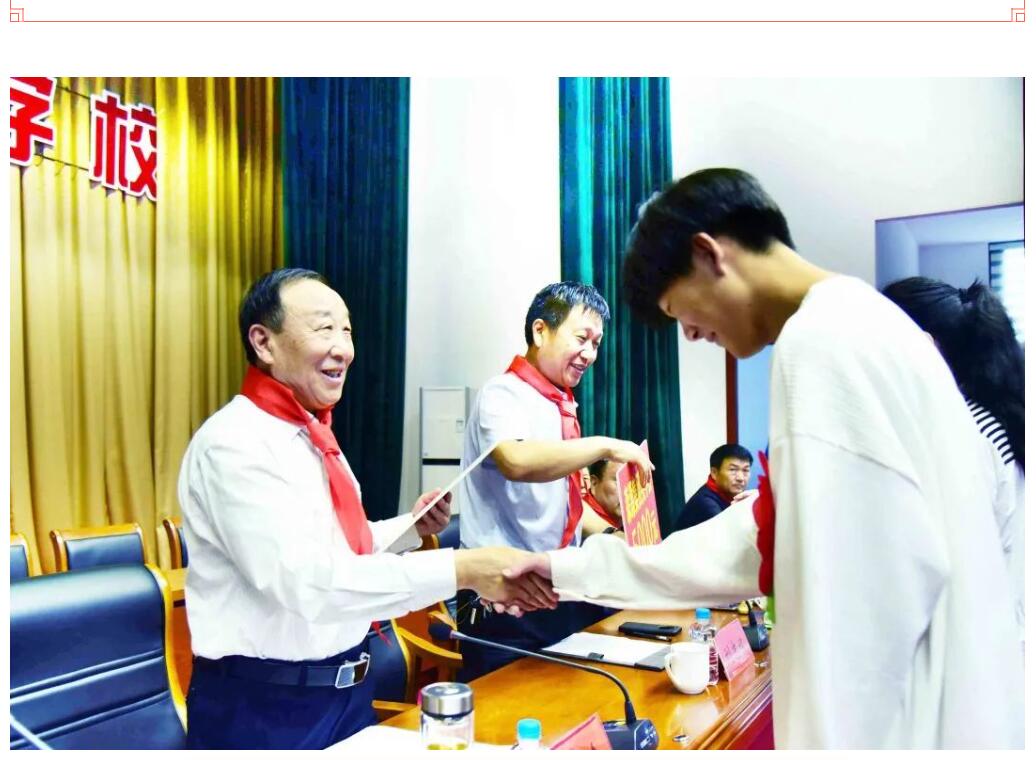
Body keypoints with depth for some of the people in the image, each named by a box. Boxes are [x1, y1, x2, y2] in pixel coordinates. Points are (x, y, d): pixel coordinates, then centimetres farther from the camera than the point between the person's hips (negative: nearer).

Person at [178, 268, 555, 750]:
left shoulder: (313, 437, 8)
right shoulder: (235, 444, -21)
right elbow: (306, 581, -31)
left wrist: (411, 527, 0)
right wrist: (460, 570, -32)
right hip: (265, 706, -8)